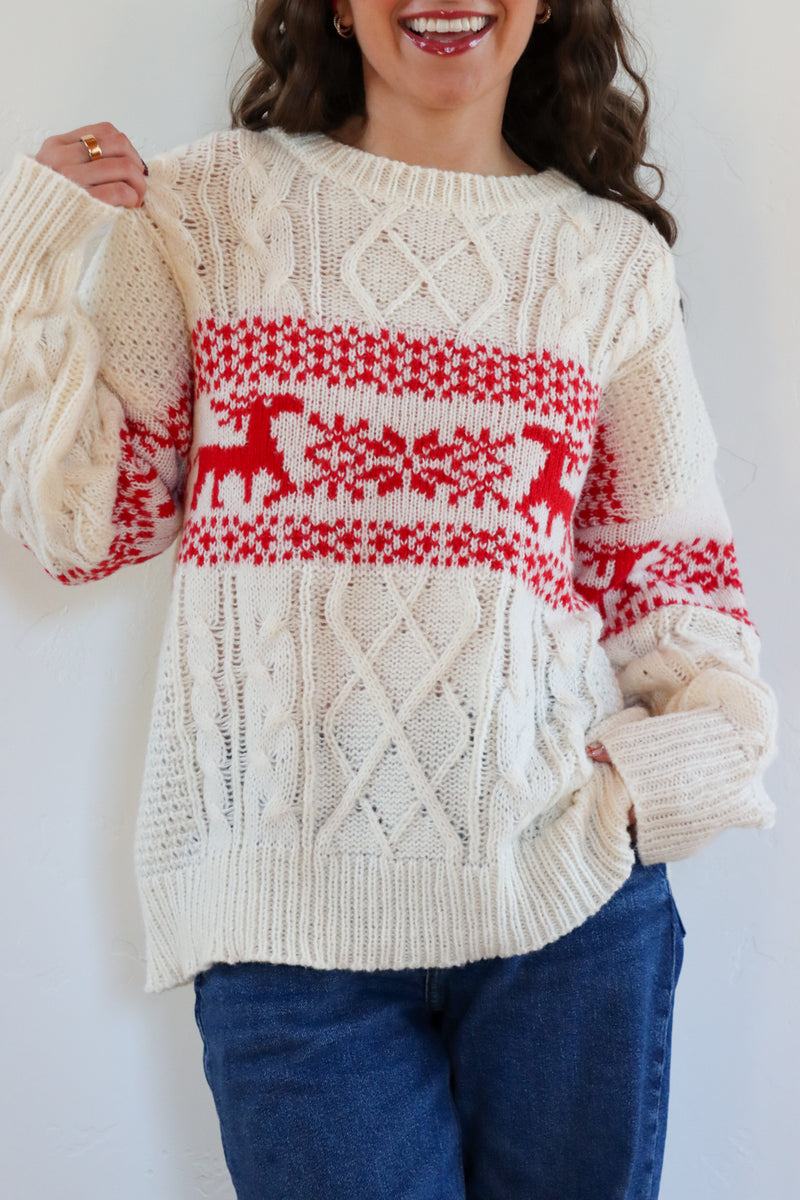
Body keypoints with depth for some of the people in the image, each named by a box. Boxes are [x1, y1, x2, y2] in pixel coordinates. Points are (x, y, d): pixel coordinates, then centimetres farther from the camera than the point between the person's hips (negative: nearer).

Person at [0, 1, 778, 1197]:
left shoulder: (615, 257, 7)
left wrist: (713, 734, -7)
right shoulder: (208, 202, 4)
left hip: (567, 884, 2)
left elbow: (672, 566, 10)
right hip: (289, 911, -1)